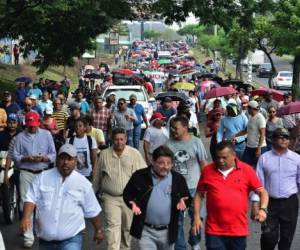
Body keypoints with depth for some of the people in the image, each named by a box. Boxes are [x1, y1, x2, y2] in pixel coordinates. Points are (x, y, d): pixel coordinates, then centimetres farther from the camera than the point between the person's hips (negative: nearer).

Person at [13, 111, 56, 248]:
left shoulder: (46, 134, 4)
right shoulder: (20, 137, 2)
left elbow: (53, 155, 3)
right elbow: (15, 156, 0)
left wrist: (43, 158, -16)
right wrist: (26, 158, -18)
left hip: (43, 173, 1)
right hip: (26, 174, -1)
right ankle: (28, 236, 2)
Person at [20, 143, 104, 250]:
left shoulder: (83, 183, 1)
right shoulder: (42, 178, 1)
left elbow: (92, 211, 9)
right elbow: (31, 199, -4)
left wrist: (98, 230, 16)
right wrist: (26, 217, -21)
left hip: (71, 239, -2)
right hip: (45, 240, 3)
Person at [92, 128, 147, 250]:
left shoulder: (135, 154, -2)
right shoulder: (104, 154, 2)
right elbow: (97, 176, 13)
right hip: (110, 198, 0)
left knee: (127, 227, 12)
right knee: (113, 225, -14)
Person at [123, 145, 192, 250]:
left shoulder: (178, 179, -2)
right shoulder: (140, 176, -6)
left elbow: (188, 199, 7)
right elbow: (127, 194, 5)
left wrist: (182, 202, -16)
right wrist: (133, 204, -16)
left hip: (168, 231, 2)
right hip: (145, 230, -2)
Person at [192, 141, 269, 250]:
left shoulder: (246, 170, -3)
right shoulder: (207, 170, 1)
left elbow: (262, 192, 0)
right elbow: (199, 194, 10)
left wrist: (262, 209, -19)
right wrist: (196, 216, 0)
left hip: (238, 230, 0)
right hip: (214, 230, 0)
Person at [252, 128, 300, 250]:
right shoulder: (264, 158, -1)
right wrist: (255, 203, -5)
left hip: (290, 203, 1)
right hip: (270, 202, -1)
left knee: (287, 236, 9)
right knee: (269, 236, -6)